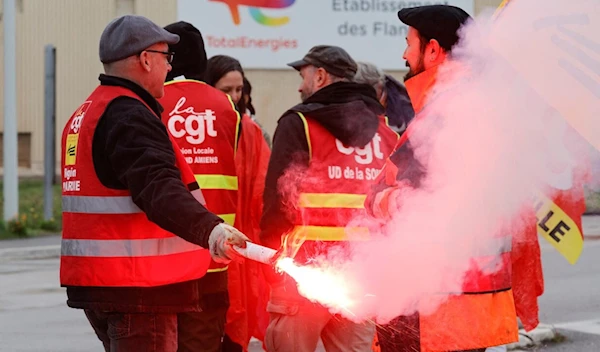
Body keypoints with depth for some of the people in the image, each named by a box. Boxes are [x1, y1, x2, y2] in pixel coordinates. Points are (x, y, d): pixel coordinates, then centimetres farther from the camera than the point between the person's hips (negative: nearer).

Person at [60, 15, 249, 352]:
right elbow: (158, 189, -32)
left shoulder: (87, 113, 18)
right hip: (136, 286, -11)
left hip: (96, 283, 11)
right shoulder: (129, 116, -16)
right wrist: (210, 228, -46)